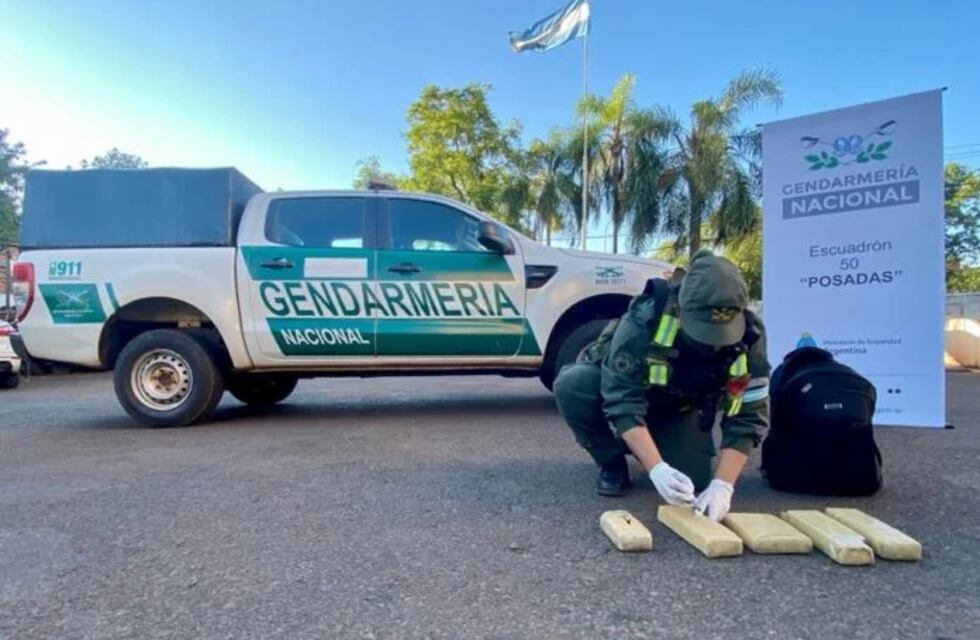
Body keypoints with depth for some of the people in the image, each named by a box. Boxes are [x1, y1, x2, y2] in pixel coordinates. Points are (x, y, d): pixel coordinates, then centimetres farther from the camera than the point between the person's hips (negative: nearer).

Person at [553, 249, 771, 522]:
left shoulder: (749, 337, -27)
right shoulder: (644, 320, -39)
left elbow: (747, 417, -24)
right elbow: (623, 404, -38)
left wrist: (723, 485, -35)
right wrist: (657, 469, -49)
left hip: (679, 410, 3)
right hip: (621, 388, -2)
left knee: (692, 481, -19)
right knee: (572, 385, -34)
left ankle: (642, 445, 17)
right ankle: (613, 463, -7)